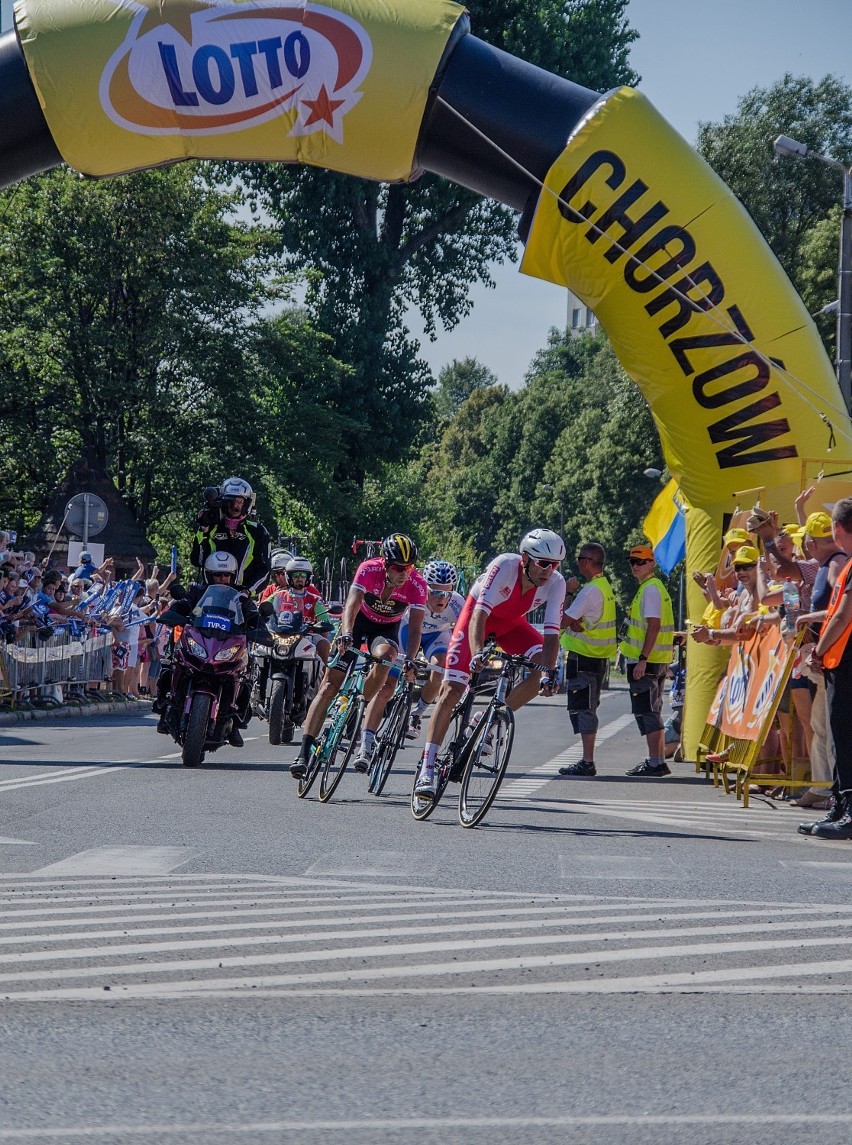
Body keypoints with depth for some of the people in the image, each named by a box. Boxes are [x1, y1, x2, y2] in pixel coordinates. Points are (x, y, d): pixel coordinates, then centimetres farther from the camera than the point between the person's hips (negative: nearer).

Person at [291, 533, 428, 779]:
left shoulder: (417, 585, -26)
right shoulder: (368, 570, -28)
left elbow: (415, 627, -30)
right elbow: (351, 605, -39)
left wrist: (409, 658, -47)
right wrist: (346, 635, -57)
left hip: (387, 629, 0)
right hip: (359, 621, 0)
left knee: (385, 657, -34)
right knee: (329, 686, -10)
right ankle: (304, 753, -10)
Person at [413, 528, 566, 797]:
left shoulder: (555, 583, -24)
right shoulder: (505, 566, -35)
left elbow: (551, 634, -26)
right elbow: (480, 614, -40)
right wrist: (477, 652, -55)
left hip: (511, 623, 4)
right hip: (478, 613, -4)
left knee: (542, 670, -23)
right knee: (452, 690, -14)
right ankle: (426, 769, -14)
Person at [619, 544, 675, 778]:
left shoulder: (650, 589, -13)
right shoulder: (651, 587, 18)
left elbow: (654, 626, -21)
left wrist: (642, 659, -24)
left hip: (647, 661, -10)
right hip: (657, 661, 10)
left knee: (646, 712, -9)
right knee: (651, 712, 15)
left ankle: (655, 763, -10)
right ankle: (658, 760, 21)